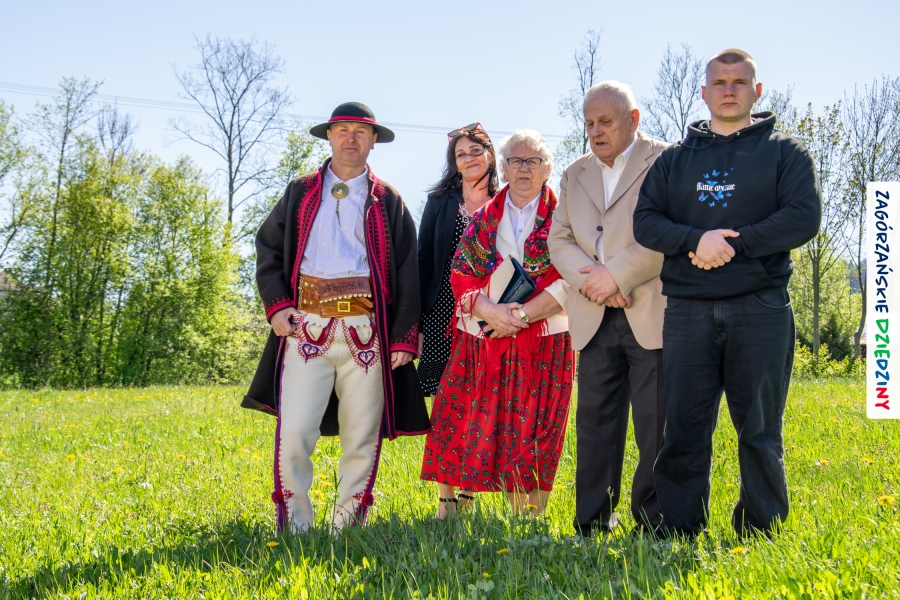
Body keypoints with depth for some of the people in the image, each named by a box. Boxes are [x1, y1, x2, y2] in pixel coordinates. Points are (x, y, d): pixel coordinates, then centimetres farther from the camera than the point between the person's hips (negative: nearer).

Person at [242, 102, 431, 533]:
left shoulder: (388, 202, 13)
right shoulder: (300, 193, 16)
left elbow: (408, 274, 8)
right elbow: (267, 249, 17)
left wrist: (404, 337, -1)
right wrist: (275, 305, 1)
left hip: (367, 331, 0)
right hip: (306, 328, 0)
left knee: (362, 437, 3)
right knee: (294, 432, -11)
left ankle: (347, 525, 17)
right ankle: (293, 525, 3)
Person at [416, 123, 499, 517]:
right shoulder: (440, 201, 9)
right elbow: (423, 260, 7)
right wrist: (417, 322, 0)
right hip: (443, 315, 1)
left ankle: (469, 492, 14)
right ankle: (446, 500, 5)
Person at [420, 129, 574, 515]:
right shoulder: (484, 218, 12)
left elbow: (569, 282, -6)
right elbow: (461, 276, 4)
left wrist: (520, 316, -14)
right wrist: (492, 312, -13)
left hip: (542, 346, -2)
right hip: (480, 342, 3)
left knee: (530, 438, -2)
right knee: (461, 432, 0)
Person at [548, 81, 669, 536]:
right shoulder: (575, 175, 19)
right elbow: (559, 240, 10)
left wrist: (616, 275, -14)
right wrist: (592, 280, -8)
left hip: (653, 314, -5)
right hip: (594, 319, 5)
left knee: (656, 422, -3)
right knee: (595, 419, 6)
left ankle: (653, 520, 7)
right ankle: (592, 522, 12)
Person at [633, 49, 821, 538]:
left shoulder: (784, 152, 10)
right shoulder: (674, 159, 17)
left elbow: (804, 217, -4)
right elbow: (645, 222, 6)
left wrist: (735, 245, -13)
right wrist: (696, 240, -13)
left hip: (760, 309, -2)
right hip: (688, 311, 2)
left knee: (760, 429, 2)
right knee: (683, 429, 3)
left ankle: (759, 534, 12)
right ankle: (678, 531, 10)